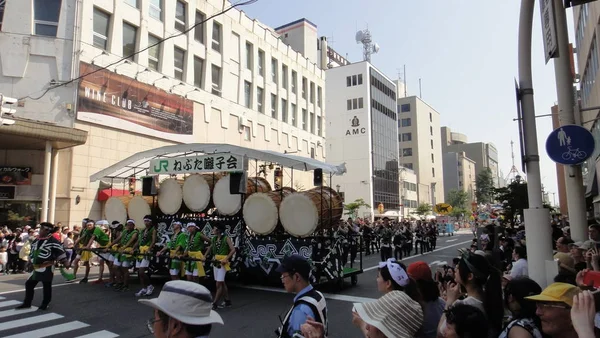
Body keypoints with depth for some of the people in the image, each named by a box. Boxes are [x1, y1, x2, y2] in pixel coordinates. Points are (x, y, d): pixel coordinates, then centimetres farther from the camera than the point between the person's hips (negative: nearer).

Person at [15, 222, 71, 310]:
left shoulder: (53, 241, -13)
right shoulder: (35, 241, 11)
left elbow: (60, 252, -15)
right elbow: (32, 252, 22)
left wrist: (65, 262, -21)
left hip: (47, 268, -7)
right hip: (37, 268, 8)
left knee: (47, 286, 4)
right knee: (29, 284, 11)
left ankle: (45, 304, 19)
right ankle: (27, 303, 26)